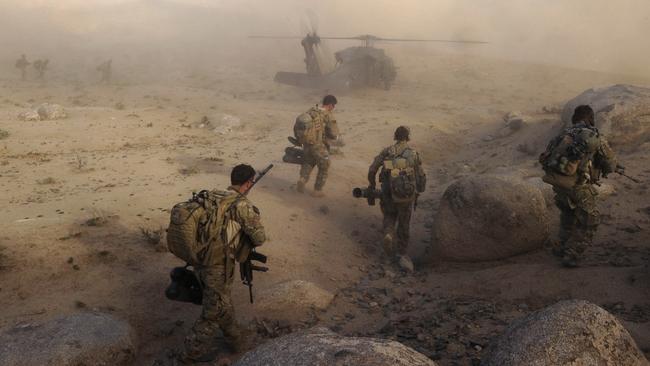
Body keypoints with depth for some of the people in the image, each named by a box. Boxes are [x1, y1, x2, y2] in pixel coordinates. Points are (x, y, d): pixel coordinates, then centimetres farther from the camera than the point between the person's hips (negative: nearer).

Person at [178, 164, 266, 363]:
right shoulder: (242, 205, -17)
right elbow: (259, 238, -13)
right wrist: (245, 238, 9)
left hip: (201, 262, 8)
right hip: (218, 268, -8)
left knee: (223, 305, 24)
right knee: (214, 312, 11)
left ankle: (237, 340, 41)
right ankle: (192, 352, 23)